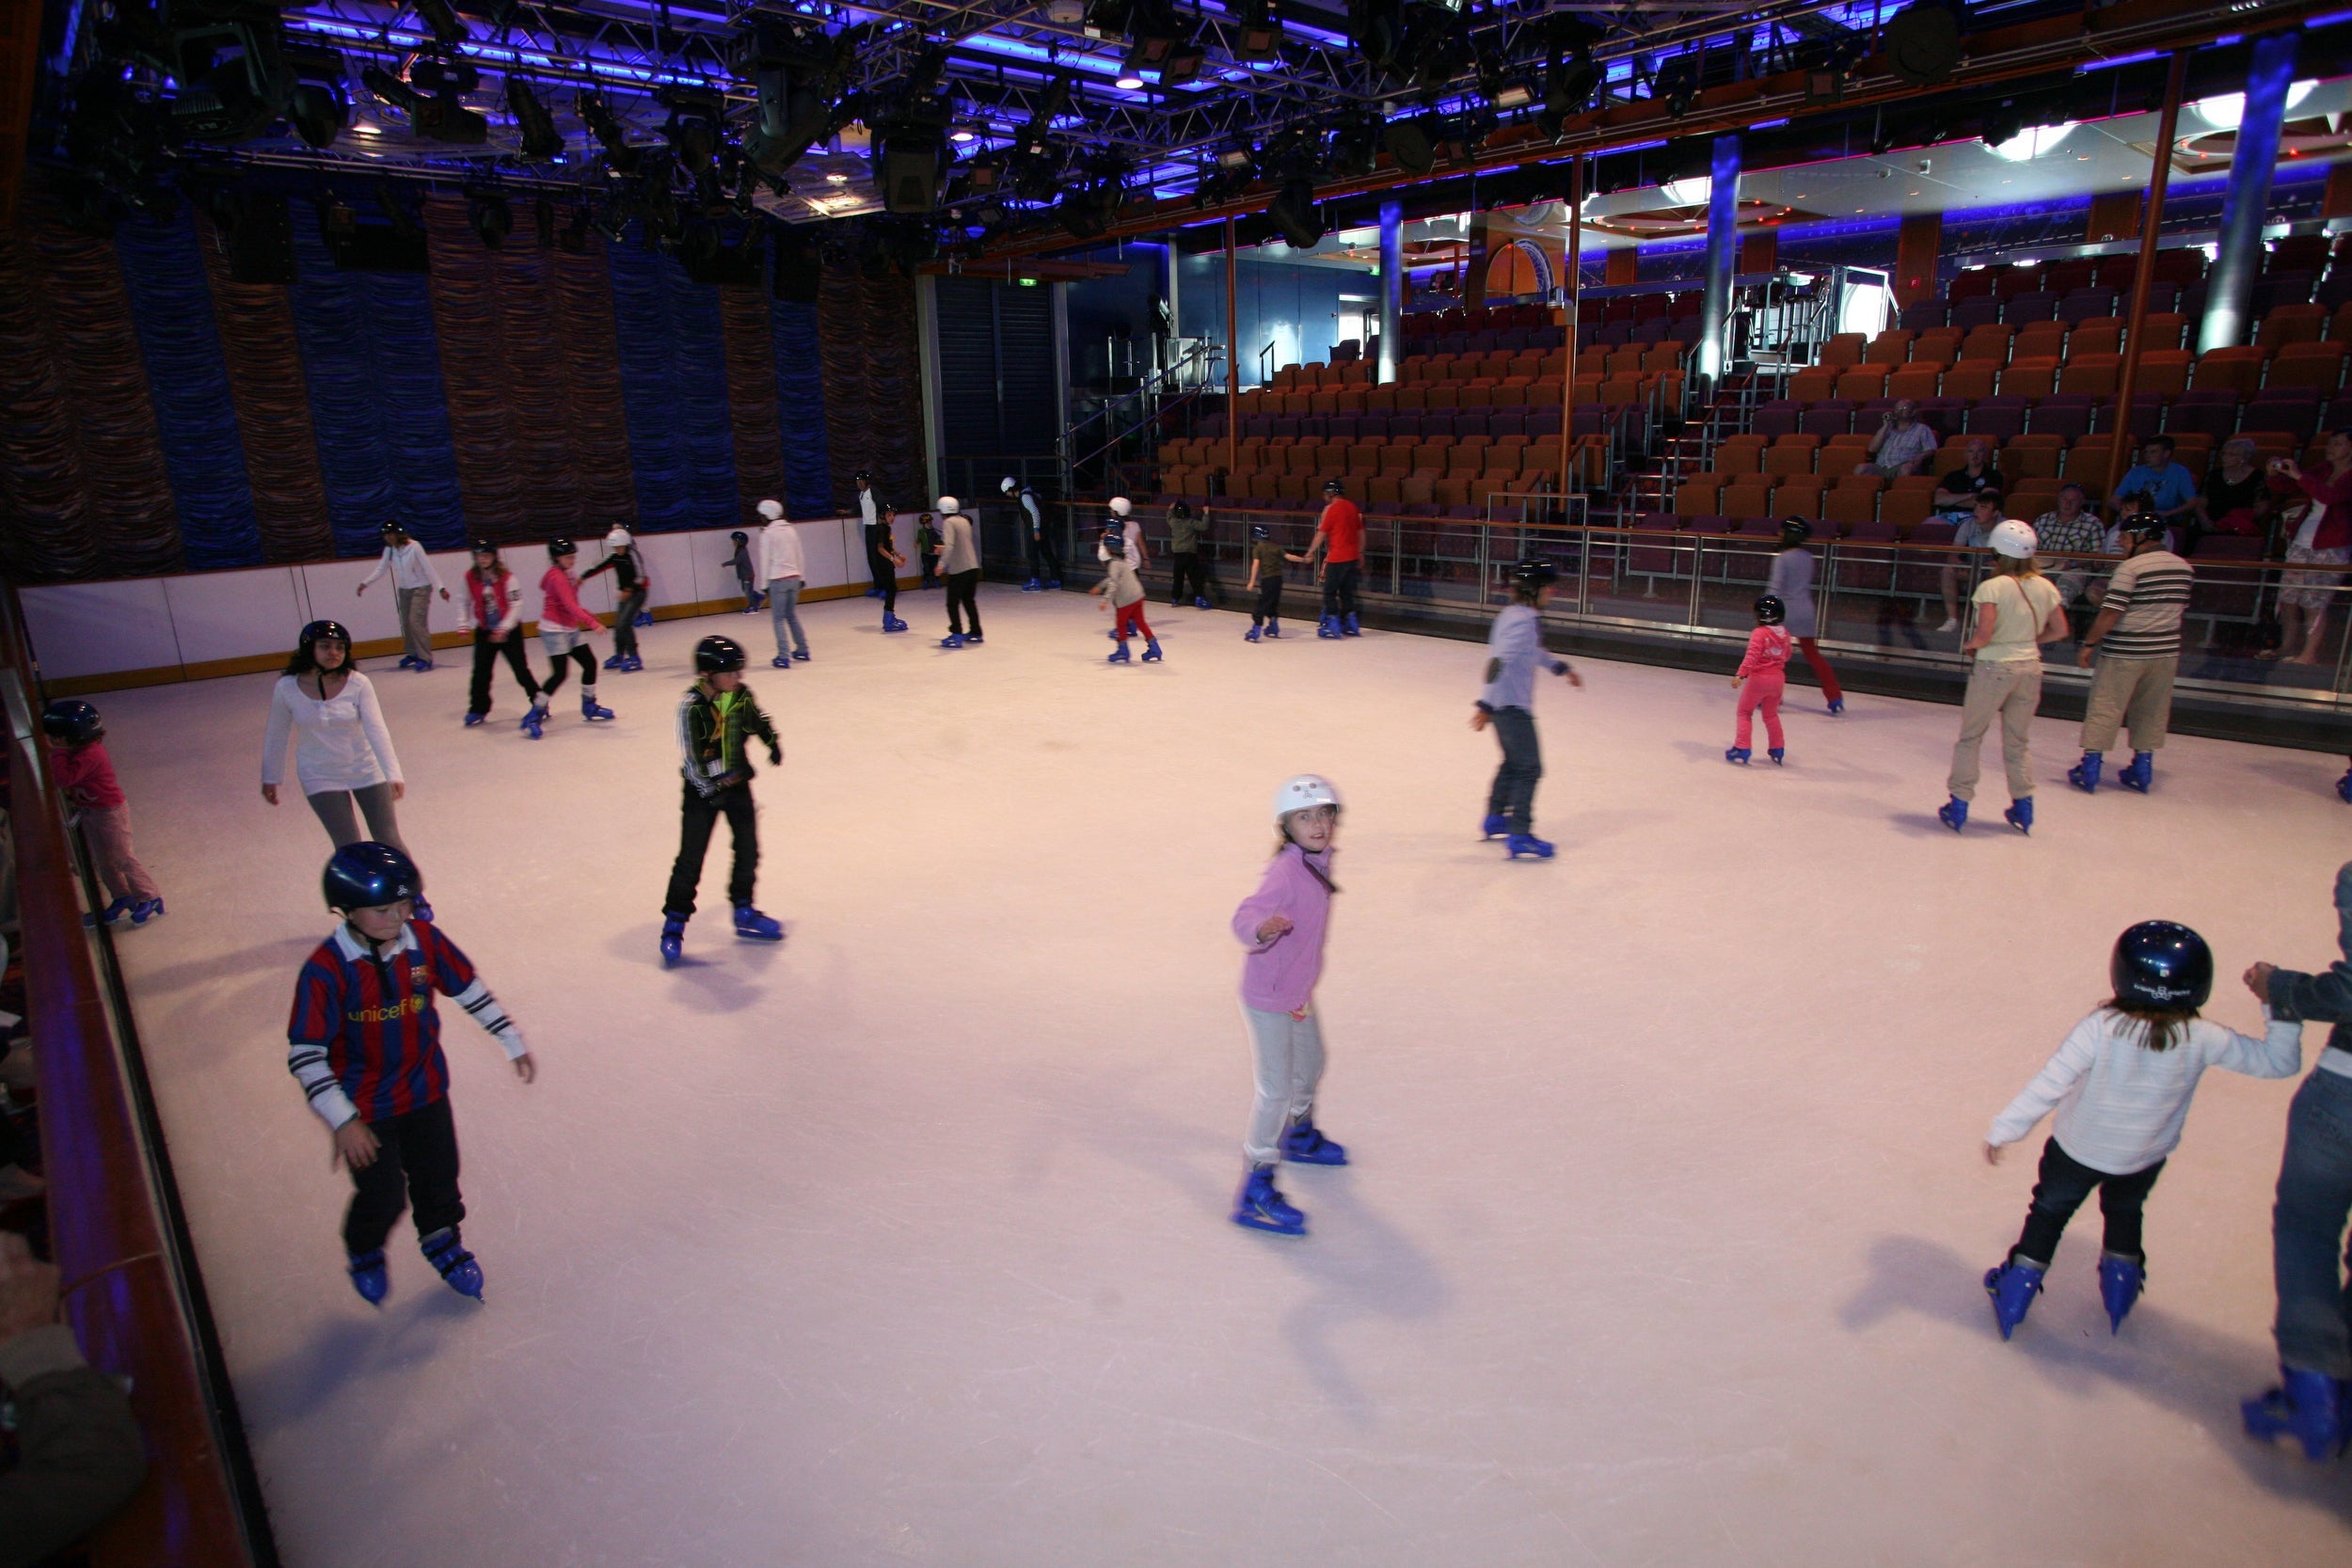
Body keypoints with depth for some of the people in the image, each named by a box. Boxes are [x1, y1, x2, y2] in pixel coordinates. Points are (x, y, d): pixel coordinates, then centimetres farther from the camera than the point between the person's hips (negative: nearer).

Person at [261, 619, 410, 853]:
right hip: (321, 778, 0)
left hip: (366, 771, 0)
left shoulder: (357, 684, -16)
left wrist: (393, 775, -34)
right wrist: (270, 778, 11)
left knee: (389, 842, 4)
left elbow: (376, 730, -23)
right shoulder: (287, 689, -12)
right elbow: (276, 735, 2)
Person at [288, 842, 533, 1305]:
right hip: (365, 1106, -3)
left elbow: (470, 990, 1)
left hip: (425, 1088, 4)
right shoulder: (325, 970, -25)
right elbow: (304, 1054, -21)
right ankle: (364, 1253, 41)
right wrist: (342, 1122, -24)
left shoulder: (425, 940, -13)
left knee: (438, 1175, 17)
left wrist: (514, 1044, 6)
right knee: (383, 1197, 6)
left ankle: (442, 1241, 47)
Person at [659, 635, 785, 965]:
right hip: (702, 790, -6)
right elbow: (691, 756, -22)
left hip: (737, 783, 6)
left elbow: (757, 720, 20)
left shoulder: (742, 695, -3)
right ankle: (674, 922, 10)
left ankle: (744, 912, 27)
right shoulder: (691, 705, -21)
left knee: (748, 850, 11)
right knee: (691, 857, -2)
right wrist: (711, 792, -24)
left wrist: (772, 742, 20)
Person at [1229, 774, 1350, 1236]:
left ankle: (1300, 1134, 53)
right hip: (1268, 997, -9)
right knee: (1276, 1088, -7)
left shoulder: (1317, 862, -1)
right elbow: (1245, 917, -40)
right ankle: (1256, 1189, 5)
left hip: (1298, 992, 9)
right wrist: (1262, 929, -61)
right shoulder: (1285, 873, -28)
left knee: (1311, 1063, 27)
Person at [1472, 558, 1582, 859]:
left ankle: (1494, 820, 36)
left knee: (1514, 763, 23)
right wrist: (1485, 705, -30)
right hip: (1512, 706, -10)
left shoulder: (1513, 614, 11)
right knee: (1529, 769, -6)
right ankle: (1519, 837, -5)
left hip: (1502, 703, 11)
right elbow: (1500, 661, -28)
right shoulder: (1525, 620, -21)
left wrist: (1561, 666, 39)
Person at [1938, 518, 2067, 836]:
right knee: (2017, 742, 18)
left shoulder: (1992, 587, -15)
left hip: (1994, 668, -5)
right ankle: (2023, 806, 18)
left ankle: (1959, 805, 10)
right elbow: (2060, 630, 7)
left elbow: (1983, 634, -21)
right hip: (2030, 668, 5)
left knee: (1970, 737, 8)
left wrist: (1968, 645, 0)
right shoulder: (2045, 587, 1)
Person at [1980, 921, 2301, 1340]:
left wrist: (2004, 1129, -19)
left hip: (2077, 1149, -2)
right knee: (2125, 1213, 32)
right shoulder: (2203, 1040, -23)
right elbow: (2279, 1061, -10)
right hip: (2145, 1157, 2)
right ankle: (2121, 1290, 48)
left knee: (2049, 1212, 19)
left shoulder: (2100, 1028, -30)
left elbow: (2048, 1086, -28)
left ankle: (2014, 1297, 28)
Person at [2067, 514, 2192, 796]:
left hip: (2124, 653, -7)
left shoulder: (2131, 567, -14)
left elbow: (2110, 613, -17)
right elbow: (2180, 609, 16)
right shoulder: (2184, 568, 9)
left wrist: (2089, 644, -10)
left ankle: (2090, 766, 1)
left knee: (2105, 708, 0)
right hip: (2166, 652, 7)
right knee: (2152, 712, 13)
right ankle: (2142, 768, 18)